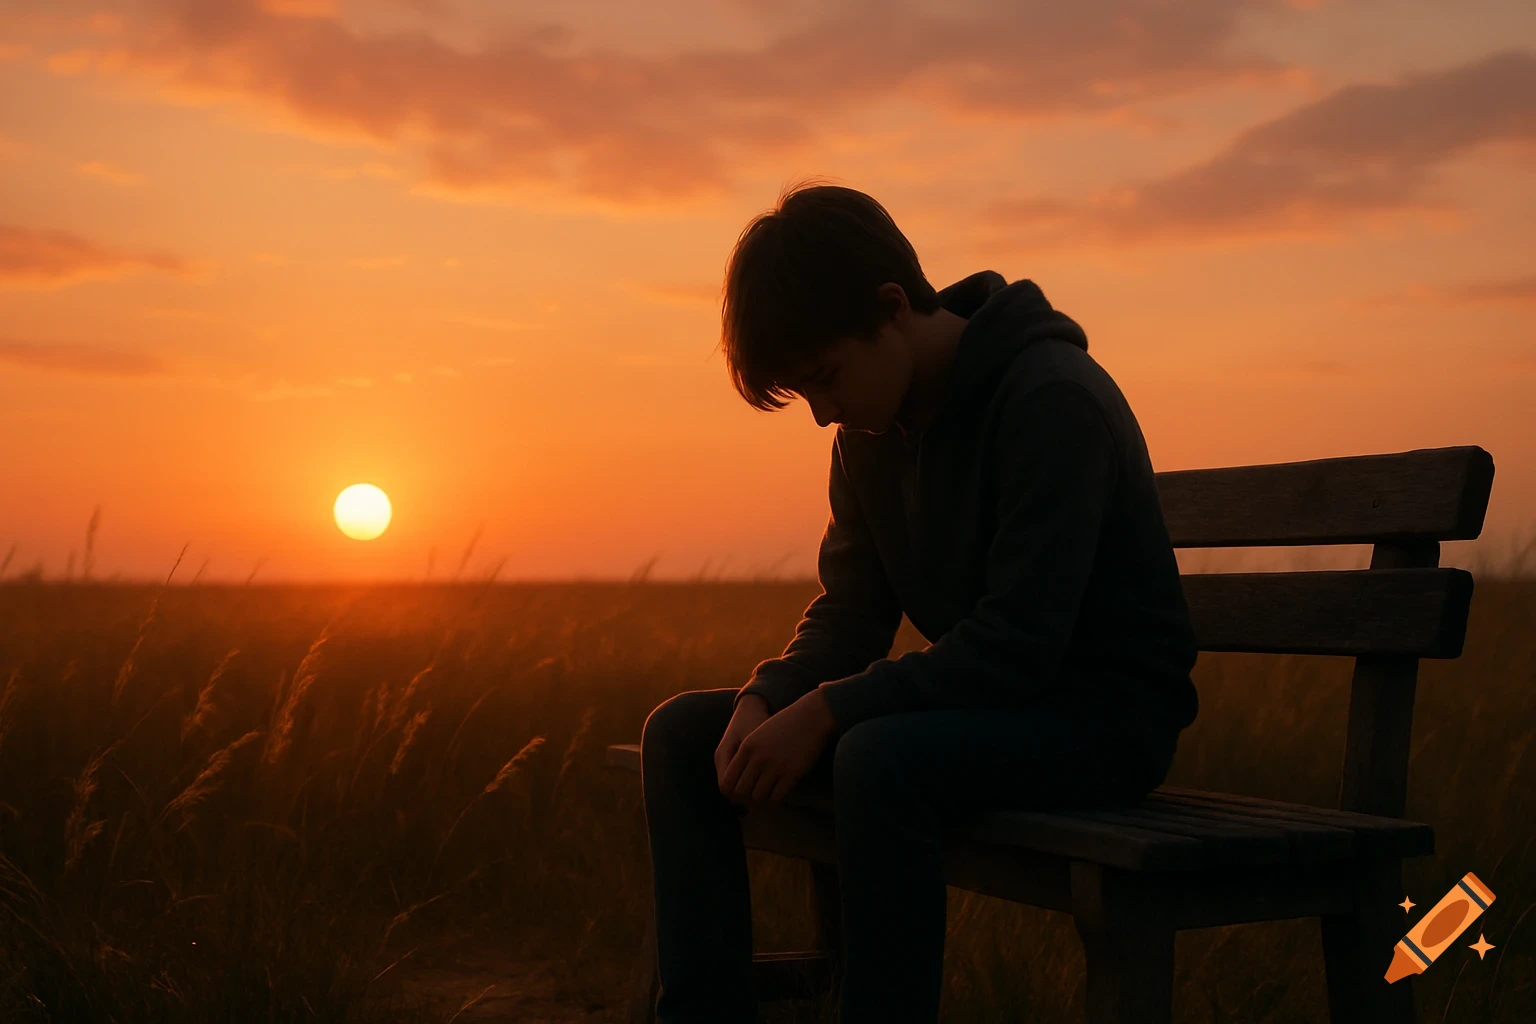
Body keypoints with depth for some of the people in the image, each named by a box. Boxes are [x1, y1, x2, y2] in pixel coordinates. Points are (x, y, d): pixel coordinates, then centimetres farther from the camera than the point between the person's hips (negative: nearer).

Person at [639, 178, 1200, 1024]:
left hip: (1101, 711, -8)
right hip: (976, 697, 8)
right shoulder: (872, 427, 5)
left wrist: (824, 711, -26)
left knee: (881, 757, -38)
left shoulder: (1052, 399, -20)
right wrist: (766, 699, -13)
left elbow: (1019, 643, -26)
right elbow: (851, 611, 7)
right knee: (681, 731, -3)